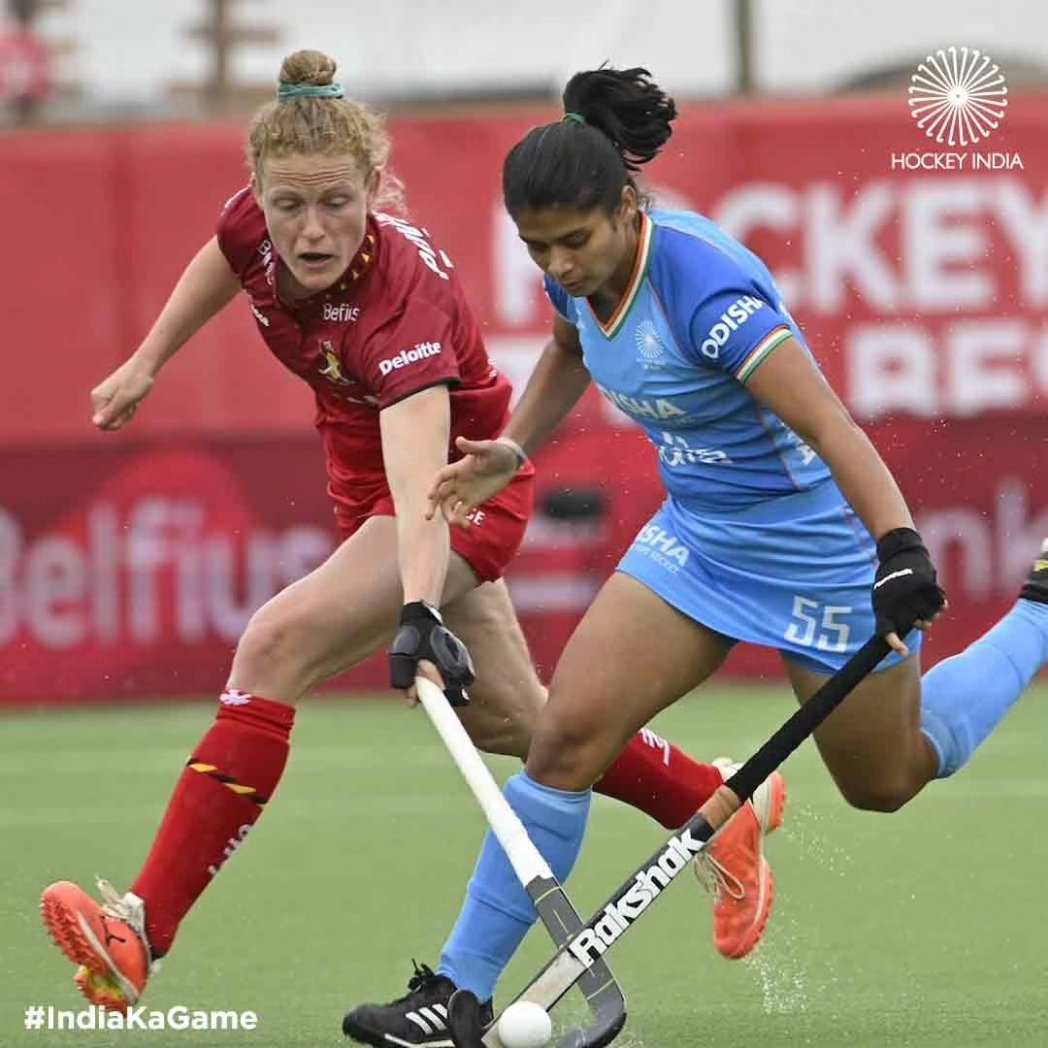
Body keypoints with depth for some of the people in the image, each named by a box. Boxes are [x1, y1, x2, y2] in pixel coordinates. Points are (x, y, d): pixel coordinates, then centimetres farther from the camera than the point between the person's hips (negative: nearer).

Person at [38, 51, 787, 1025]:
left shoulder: (400, 295, -37)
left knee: (276, 645, -27)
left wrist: (419, 612, -64)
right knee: (507, 720, 20)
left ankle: (143, 930, -31)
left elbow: (423, 478, -51)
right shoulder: (258, 224, -19)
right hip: (367, 486, 8)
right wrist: (147, 361, 16)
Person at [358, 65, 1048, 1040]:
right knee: (566, 733, -10)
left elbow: (830, 426, -40)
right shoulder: (580, 273, -9)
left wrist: (899, 548, -52)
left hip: (818, 548, -6)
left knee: (887, 780, 15)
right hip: (698, 534, 6)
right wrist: (512, 449, 5)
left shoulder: (701, 285, -33)